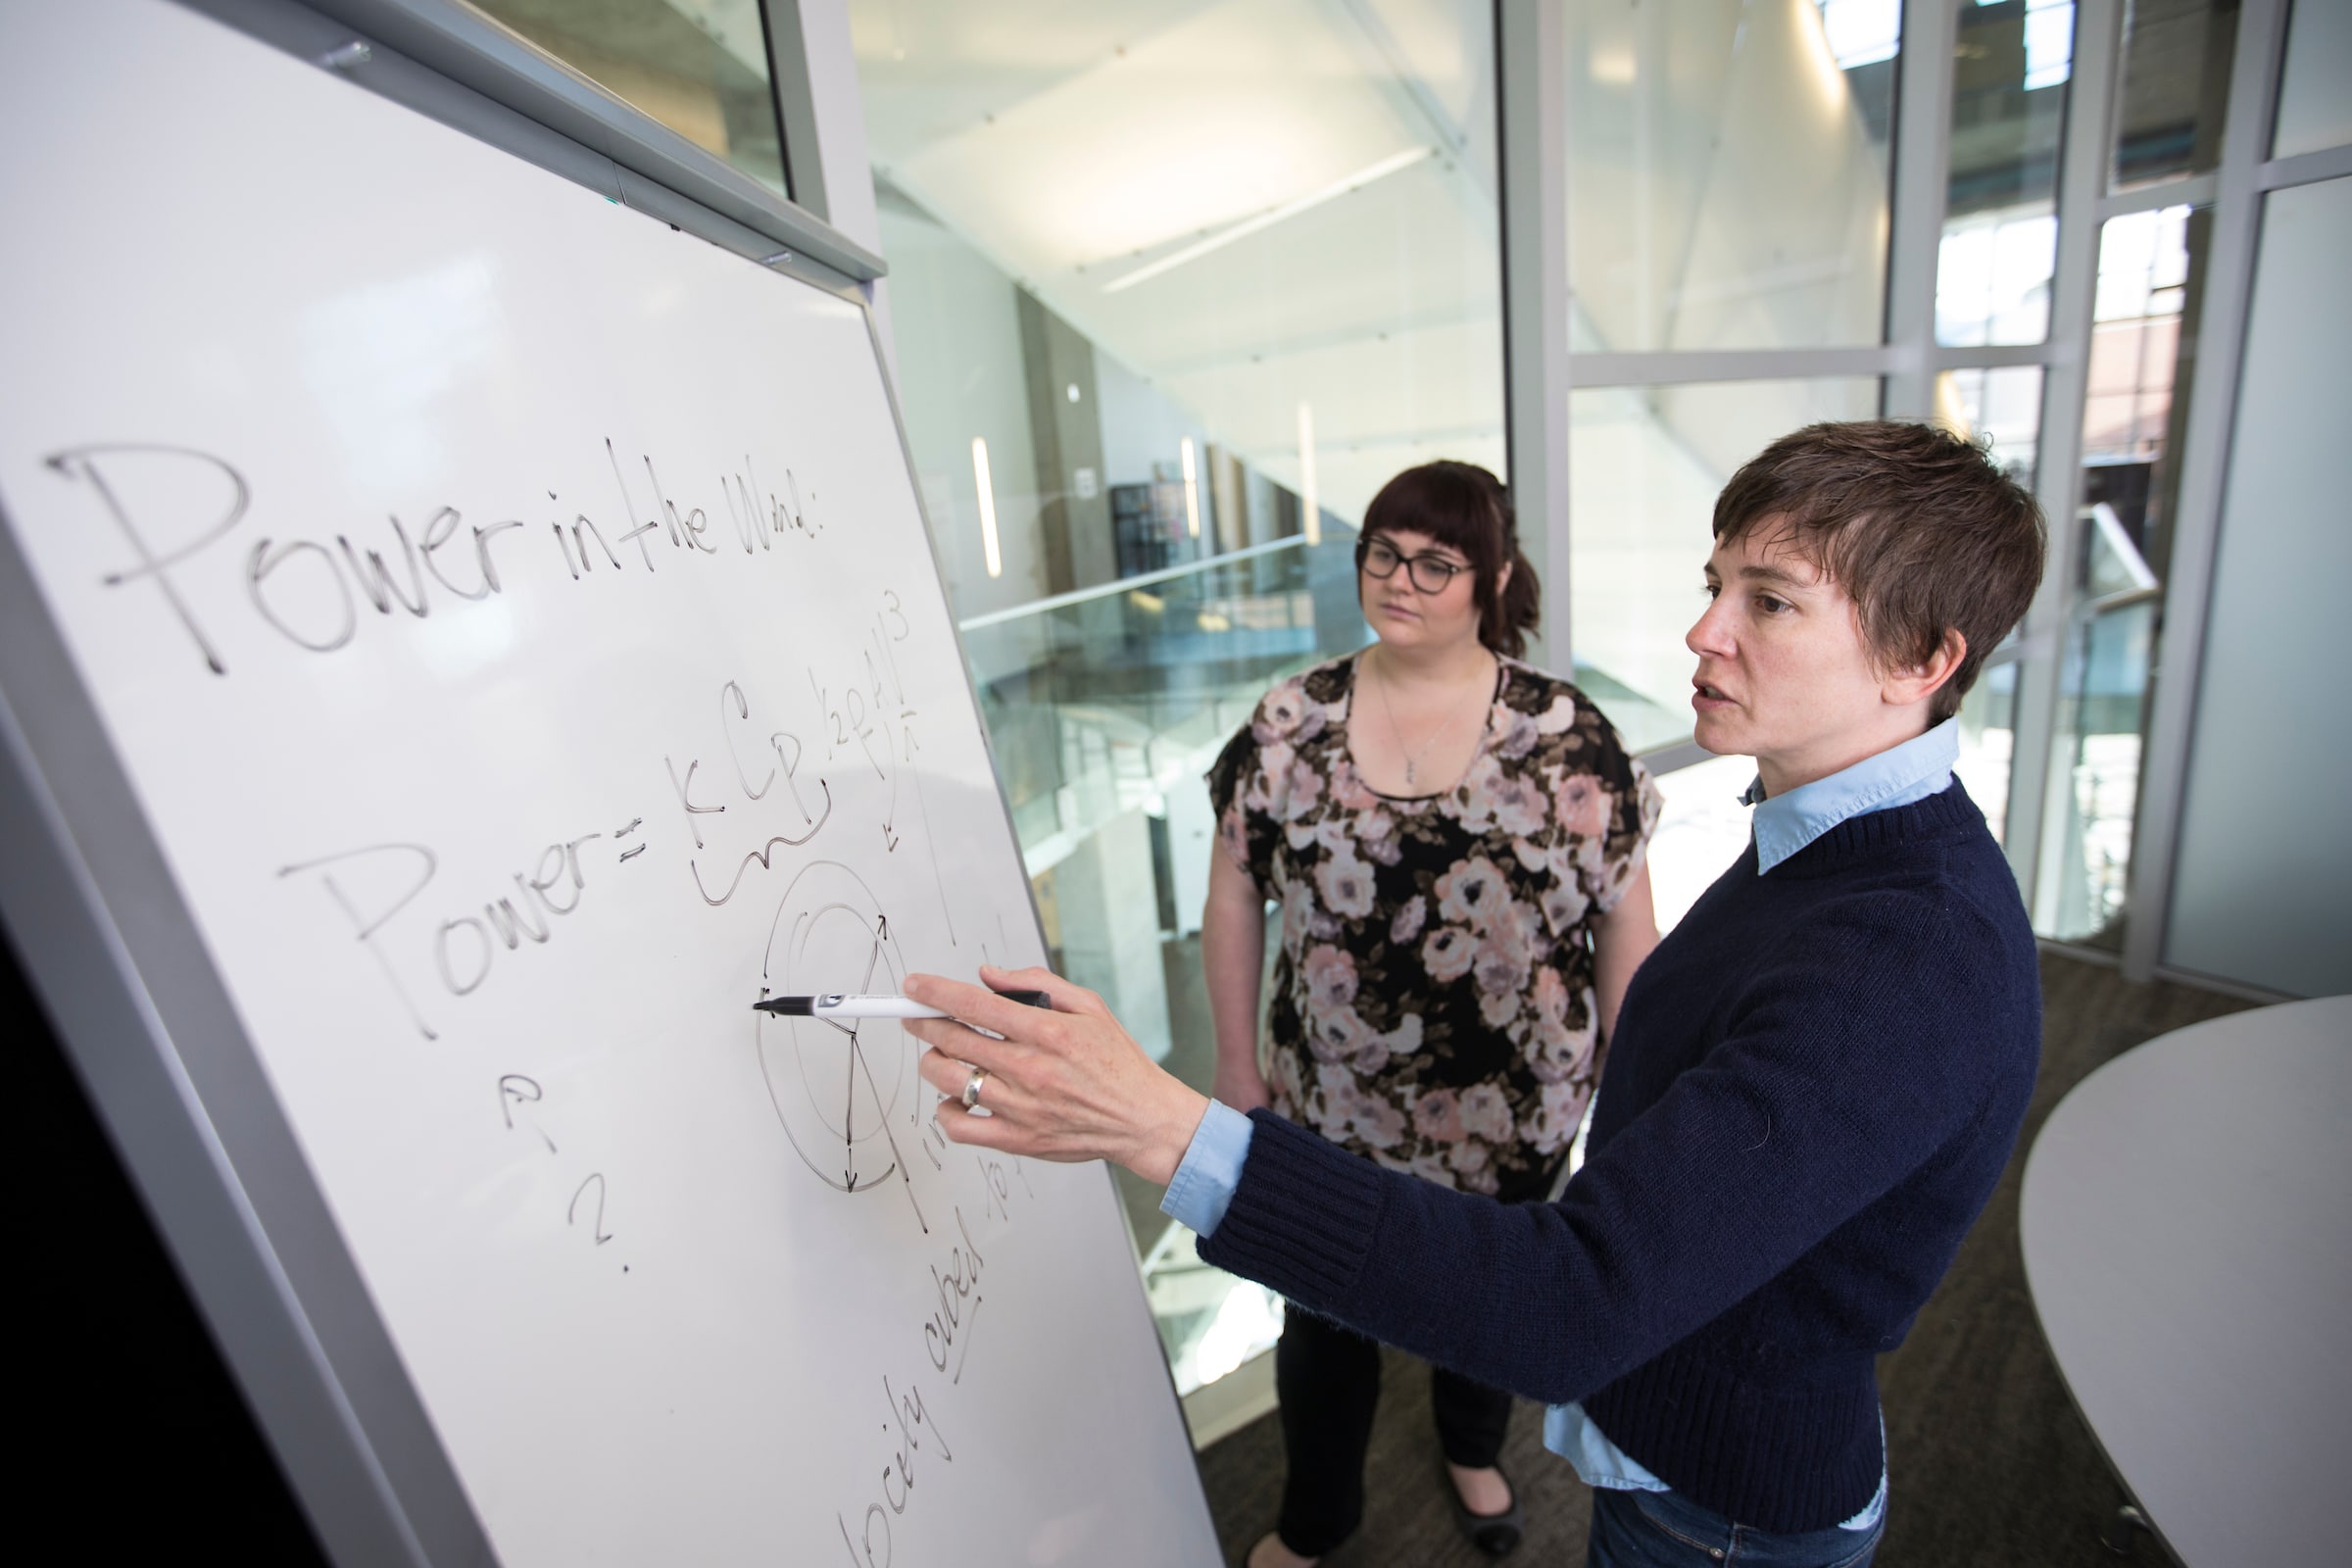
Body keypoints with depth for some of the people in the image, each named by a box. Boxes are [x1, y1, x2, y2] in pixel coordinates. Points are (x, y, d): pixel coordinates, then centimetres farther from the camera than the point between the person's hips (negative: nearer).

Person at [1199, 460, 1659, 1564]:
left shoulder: (1566, 735, -13)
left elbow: (1623, 920, -6)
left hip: (1512, 1118, 0)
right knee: (1325, 1320, 20)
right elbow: (1235, 896, -3)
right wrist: (1237, 1067, -1)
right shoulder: (1290, 725, -9)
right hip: (1330, 1109, 1)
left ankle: (1471, 1449, 62)